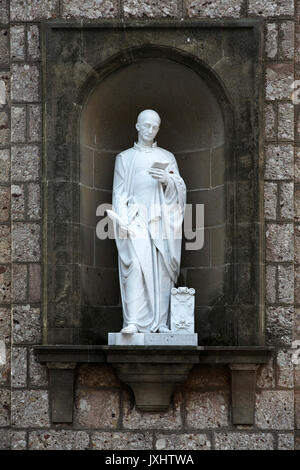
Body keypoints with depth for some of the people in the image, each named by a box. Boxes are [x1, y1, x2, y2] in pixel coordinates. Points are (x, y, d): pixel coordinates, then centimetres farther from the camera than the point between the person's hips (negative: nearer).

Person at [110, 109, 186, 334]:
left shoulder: (167, 157, 17)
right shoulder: (124, 158, 15)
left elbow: (180, 188, 8)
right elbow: (119, 193, 8)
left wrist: (167, 180, -14)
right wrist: (122, 220, -6)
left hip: (161, 220, 2)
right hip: (135, 219, -2)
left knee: (161, 268, -4)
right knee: (136, 265, -17)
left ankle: (161, 321, 0)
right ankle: (133, 321, -22)